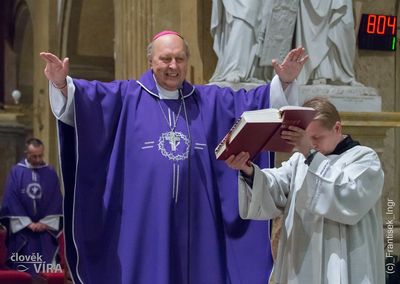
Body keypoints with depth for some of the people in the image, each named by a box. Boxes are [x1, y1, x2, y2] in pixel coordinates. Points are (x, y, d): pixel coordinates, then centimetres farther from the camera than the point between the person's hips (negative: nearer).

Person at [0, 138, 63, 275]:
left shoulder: (51, 173, 4)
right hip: (22, 230, -1)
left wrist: (45, 223, -8)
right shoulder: (16, 172, 0)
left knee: (46, 269, -2)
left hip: (46, 230, 1)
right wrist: (28, 223, -10)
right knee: (23, 268, -2)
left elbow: (56, 202, 2)